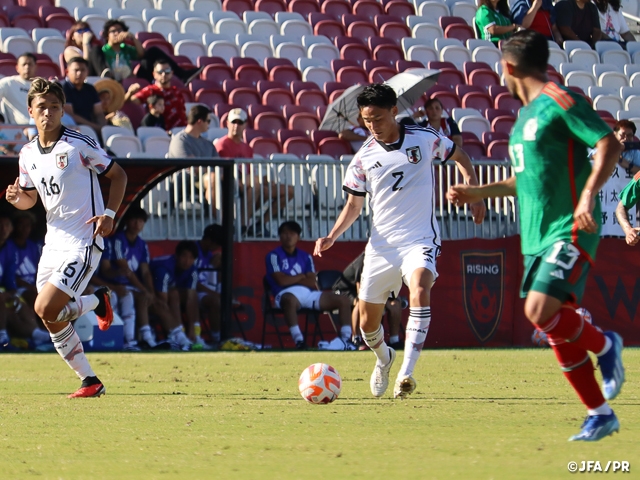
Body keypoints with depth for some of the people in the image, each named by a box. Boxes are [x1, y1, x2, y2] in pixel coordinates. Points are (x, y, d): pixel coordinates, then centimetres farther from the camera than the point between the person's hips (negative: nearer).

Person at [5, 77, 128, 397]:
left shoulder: (80, 145, -11)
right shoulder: (28, 154, 7)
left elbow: (118, 174, -1)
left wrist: (109, 214, -12)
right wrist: (16, 198, -5)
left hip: (83, 243, -7)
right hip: (53, 242, 7)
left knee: (45, 309, -18)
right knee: (53, 322, 3)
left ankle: (97, 301, 9)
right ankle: (90, 382, 16)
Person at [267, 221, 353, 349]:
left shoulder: (305, 257, 21)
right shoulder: (274, 256, 7)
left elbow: (312, 283, 7)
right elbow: (282, 281, -9)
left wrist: (291, 279, -3)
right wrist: (301, 277, 4)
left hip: (309, 294, 6)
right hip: (286, 294, -6)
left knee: (343, 300, -6)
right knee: (290, 300, -45)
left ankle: (346, 339, -10)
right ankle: (298, 340, -49)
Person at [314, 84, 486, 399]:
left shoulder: (425, 139, -3)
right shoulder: (363, 159, 1)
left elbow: (460, 157, 15)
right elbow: (354, 206, 11)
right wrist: (332, 237, -5)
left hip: (419, 239, -3)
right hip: (381, 246, 3)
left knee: (420, 290, -32)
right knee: (368, 323, 7)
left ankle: (406, 373, -36)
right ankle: (383, 358, 43)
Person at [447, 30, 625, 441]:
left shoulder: (560, 102, -10)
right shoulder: (526, 116, 18)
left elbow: (610, 144, -18)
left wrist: (588, 195, -29)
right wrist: (478, 193, 27)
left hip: (569, 231, -9)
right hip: (537, 236, 9)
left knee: (540, 311, -22)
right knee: (555, 328, 4)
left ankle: (605, 346, 4)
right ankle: (600, 414, 11)